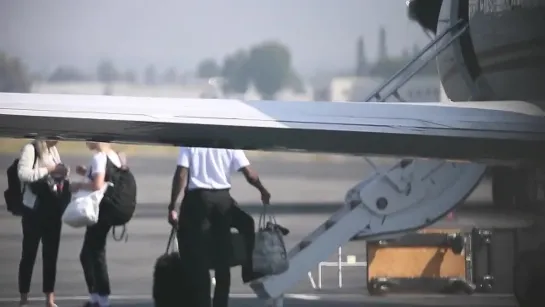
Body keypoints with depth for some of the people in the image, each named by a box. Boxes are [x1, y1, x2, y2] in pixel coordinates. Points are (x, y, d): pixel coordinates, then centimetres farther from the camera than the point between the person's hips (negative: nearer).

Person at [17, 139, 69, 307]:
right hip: (34, 209, -6)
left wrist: (62, 173, 0)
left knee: (51, 254, 7)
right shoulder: (30, 149, -10)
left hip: (53, 209, 6)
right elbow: (23, 173, -24)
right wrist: (49, 170, -22)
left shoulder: (53, 150, 10)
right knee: (29, 253, 0)